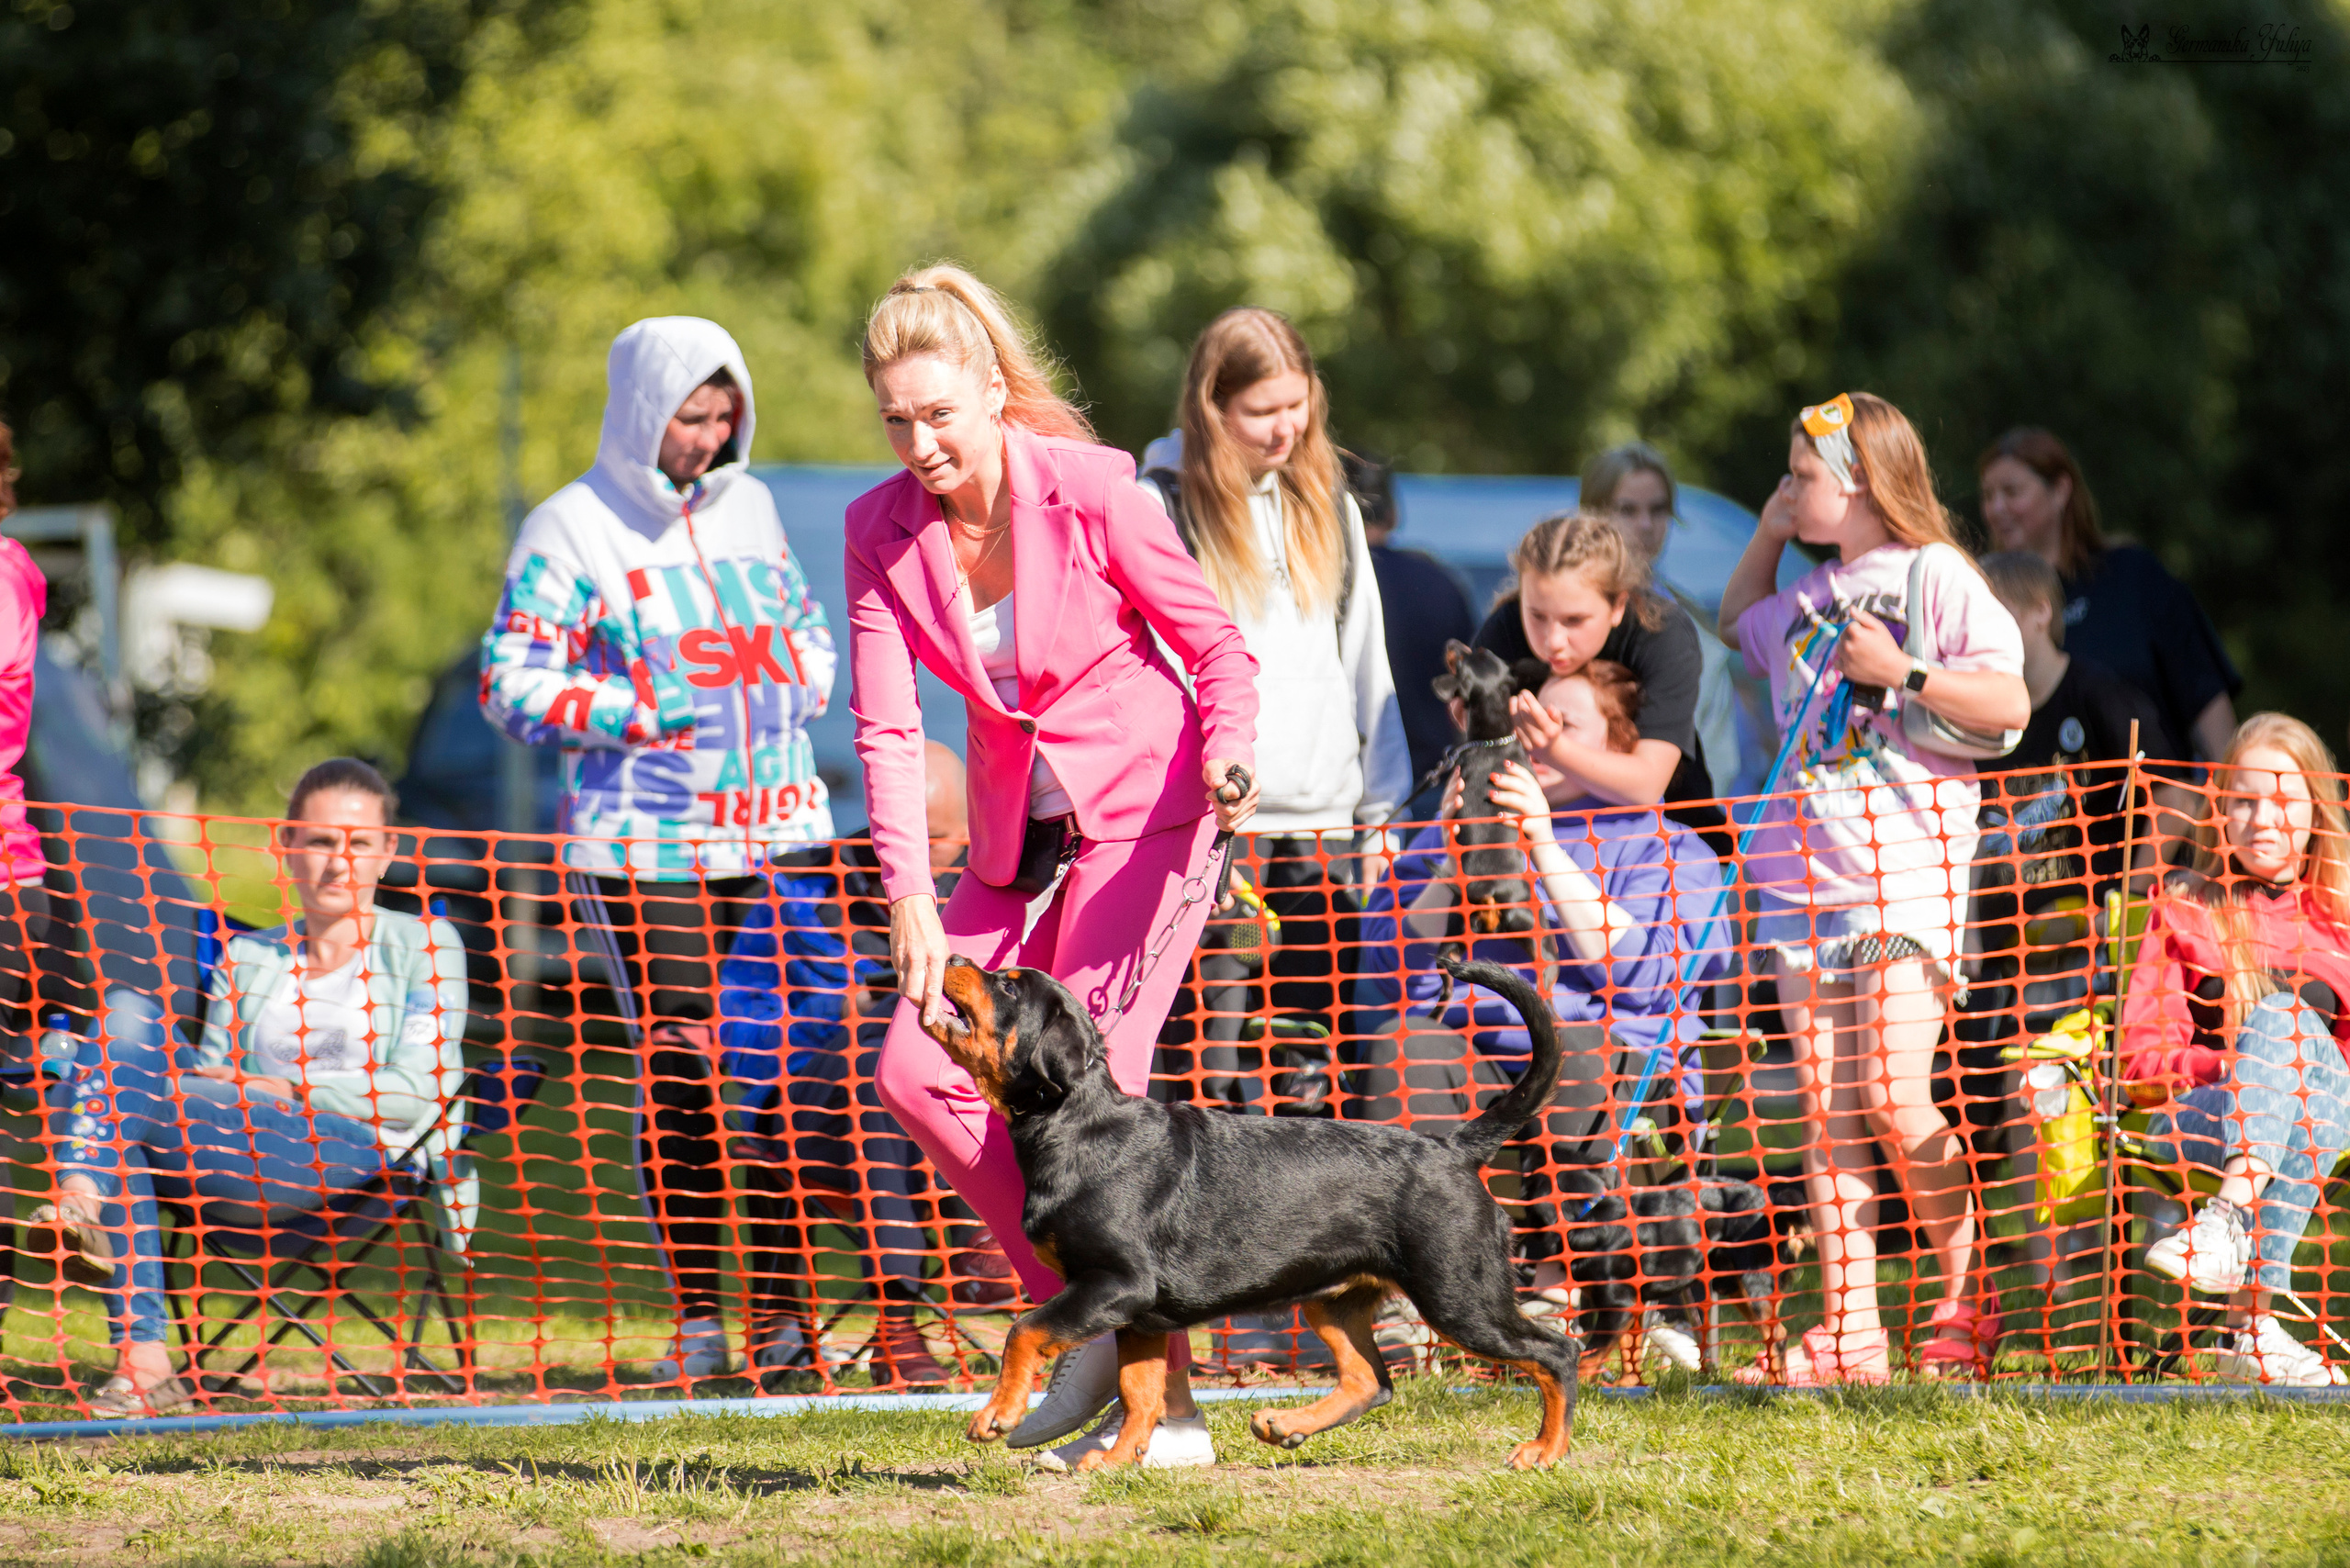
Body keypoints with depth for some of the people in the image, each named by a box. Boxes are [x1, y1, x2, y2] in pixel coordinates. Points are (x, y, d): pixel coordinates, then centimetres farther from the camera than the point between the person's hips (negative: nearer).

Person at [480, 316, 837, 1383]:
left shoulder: (750, 508, 16)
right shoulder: (573, 528, -1)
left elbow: (806, 628, 28)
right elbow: (512, 681, -4)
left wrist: (797, 687, 6)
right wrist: (632, 713, -16)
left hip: (775, 829, 5)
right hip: (644, 847, -5)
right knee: (679, 1071, -7)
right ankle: (700, 1318, 0)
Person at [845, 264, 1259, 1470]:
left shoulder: (1090, 490, -16)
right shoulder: (883, 529, -5)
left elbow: (1216, 643, -8)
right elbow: (887, 724, -8)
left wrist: (1227, 757, -28)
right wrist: (910, 896, -19)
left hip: (1143, 806, -6)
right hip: (1017, 833, 6)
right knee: (918, 1070, -6)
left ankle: (1168, 1408, -11)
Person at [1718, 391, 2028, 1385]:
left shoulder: (1934, 576, -4)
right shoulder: (1808, 596, 17)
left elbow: (2010, 705, -10)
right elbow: (1737, 624, 39)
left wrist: (1902, 670, -18)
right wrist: (1766, 537, 23)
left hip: (1908, 873, -7)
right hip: (1805, 876, 7)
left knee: (1894, 1100, -14)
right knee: (1826, 1108, 0)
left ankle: (1970, 1301, 3)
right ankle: (1846, 1334, -1)